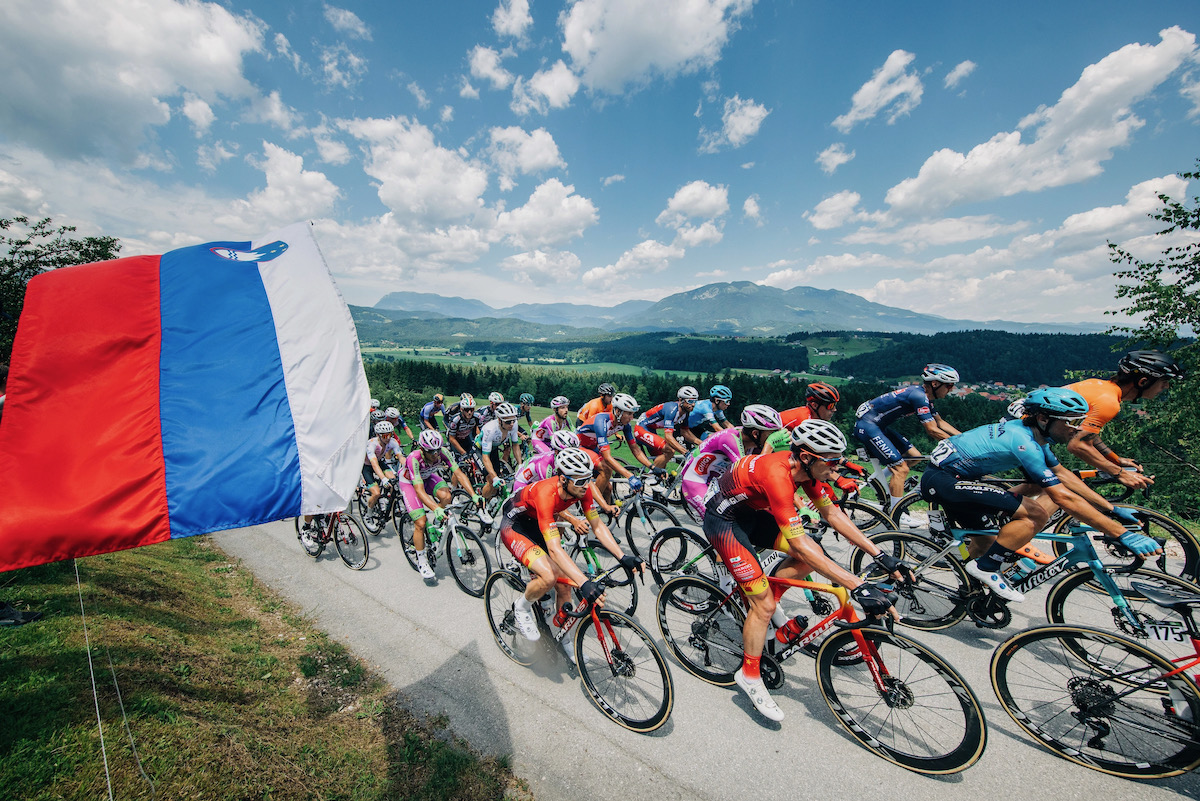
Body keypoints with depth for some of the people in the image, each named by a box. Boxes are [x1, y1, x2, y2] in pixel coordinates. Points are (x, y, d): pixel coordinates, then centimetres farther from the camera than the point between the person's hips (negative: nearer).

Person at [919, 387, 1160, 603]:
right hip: (941, 480, -10)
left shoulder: (1031, 433, 9)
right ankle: (985, 568, -3)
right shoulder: (1023, 442, -21)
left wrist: (1112, 509, 19)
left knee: (987, 545, 19)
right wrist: (1122, 534, -16)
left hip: (949, 477, 10)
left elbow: (1063, 475, 20)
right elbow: (1064, 498, -21)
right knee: (1036, 513, -13)